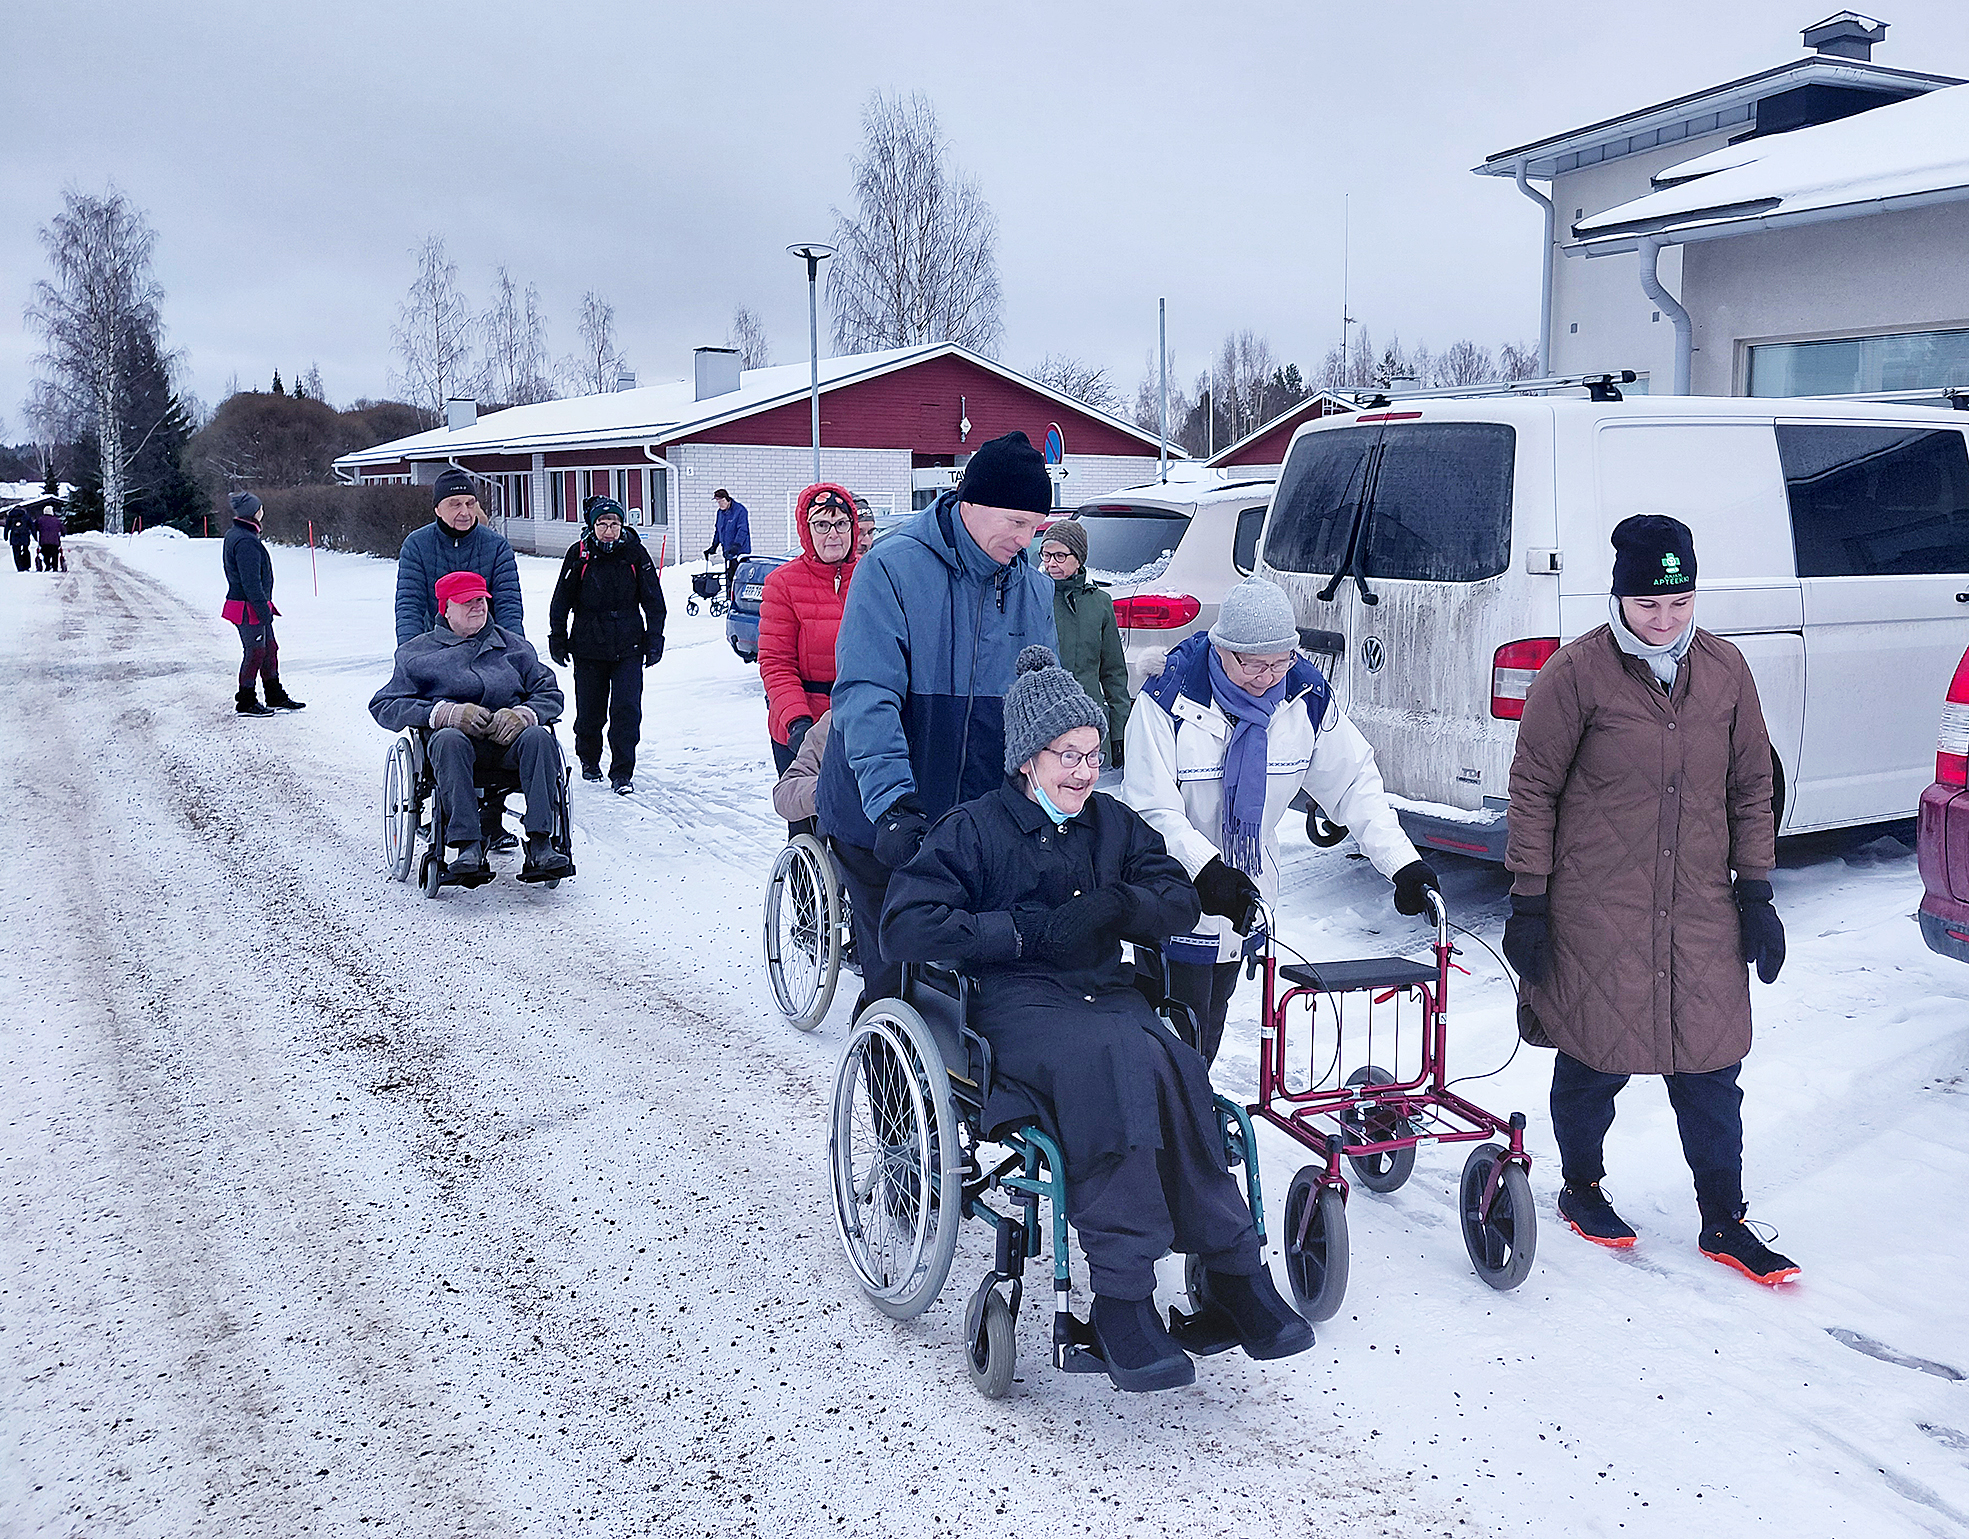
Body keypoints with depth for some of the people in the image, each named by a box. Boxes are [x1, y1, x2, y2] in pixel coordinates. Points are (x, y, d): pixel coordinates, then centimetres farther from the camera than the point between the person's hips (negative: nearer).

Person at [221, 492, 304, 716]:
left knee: (269, 649, 16)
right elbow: (251, 581, -24)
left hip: (255, 606, 10)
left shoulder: (234, 534, 12)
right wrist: (263, 609, -21)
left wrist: (264, 606, 22)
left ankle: (276, 697, 25)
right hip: (249, 609, -10)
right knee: (255, 652, -1)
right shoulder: (245, 542, -22)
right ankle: (246, 702, 9)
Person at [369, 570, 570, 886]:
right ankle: (467, 848, -47)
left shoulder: (513, 645, 25)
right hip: (455, 733, -2)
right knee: (449, 740, -39)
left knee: (537, 737, -33)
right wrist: (445, 712, -10)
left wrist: (521, 714, -7)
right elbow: (385, 706, 7)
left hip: (507, 740, 2)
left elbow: (550, 694, 18)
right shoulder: (418, 652, 18)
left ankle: (540, 846, -41)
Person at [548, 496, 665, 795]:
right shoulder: (579, 554, -2)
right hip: (588, 646, 0)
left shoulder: (635, 553, -1)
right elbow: (561, 601, 6)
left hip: (628, 647, 0)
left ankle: (622, 773, 0)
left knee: (627, 710, -9)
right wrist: (557, 640, 6)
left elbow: (654, 602, 6)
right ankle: (589, 760, 35)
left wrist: (654, 641, 3)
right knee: (589, 711, 8)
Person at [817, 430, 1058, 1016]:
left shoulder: (1034, 590, 7)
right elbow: (866, 697, -21)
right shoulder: (892, 568, -11)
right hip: (884, 825, -4)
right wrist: (893, 803, -33)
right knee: (896, 980, 2)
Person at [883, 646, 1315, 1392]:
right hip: (1017, 1002, -4)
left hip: (1109, 993, 4)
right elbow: (905, 928, -6)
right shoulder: (974, 829, 5)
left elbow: (1179, 902, 17)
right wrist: (1032, 930, -11)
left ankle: (1232, 1270, -26)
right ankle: (1121, 1296, -36)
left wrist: (1119, 905, -6)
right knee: (1110, 1062, -36)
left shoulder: (1114, 823, 20)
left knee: (1174, 1068, -30)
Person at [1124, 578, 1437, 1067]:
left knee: (1213, 1016, 19)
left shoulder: (1305, 696, -7)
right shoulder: (1169, 699, -20)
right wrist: (1208, 872, -36)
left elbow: (1355, 783, -2)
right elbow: (1153, 810, -22)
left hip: (1245, 898, 5)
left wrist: (1403, 863, -13)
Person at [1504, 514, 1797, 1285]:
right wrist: (1528, 903, -5)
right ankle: (1581, 1187, 31)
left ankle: (1724, 1222, 21)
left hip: (1701, 913, 4)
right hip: (1596, 914, -4)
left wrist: (1755, 892, 9)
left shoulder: (1725, 669, 5)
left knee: (1711, 1068, 7)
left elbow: (1751, 787, 13)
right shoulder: (1576, 673, -8)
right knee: (1594, 1062, 8)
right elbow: (1533, 789, -5)